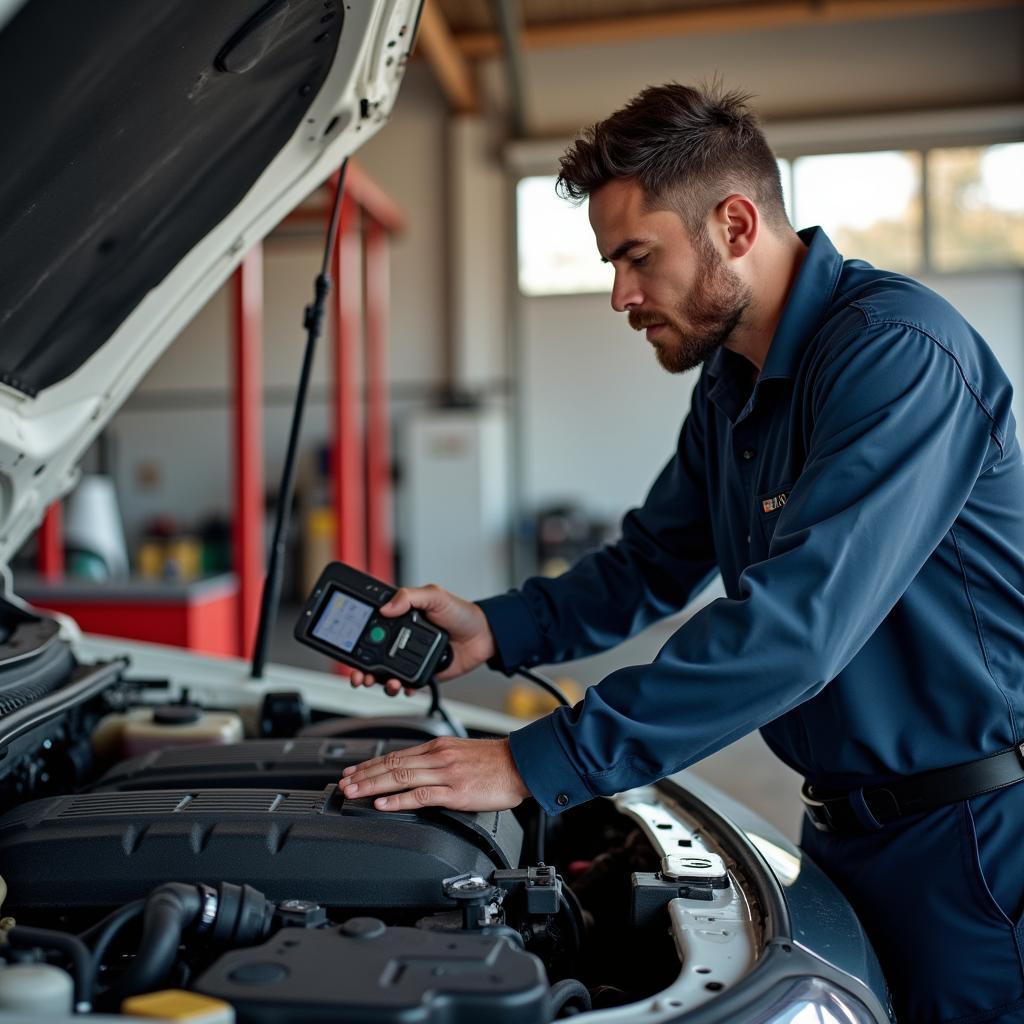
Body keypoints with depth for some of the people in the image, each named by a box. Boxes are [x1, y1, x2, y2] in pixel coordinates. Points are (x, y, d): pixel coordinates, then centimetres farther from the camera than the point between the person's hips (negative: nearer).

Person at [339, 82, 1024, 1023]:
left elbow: (794, 622, -34)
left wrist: (538, 765, -32)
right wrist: (493, 630, -4)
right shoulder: (731, 385, 7)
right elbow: (651, 564, 13)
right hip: (845, 827, 8)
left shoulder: (898, 351, -24)